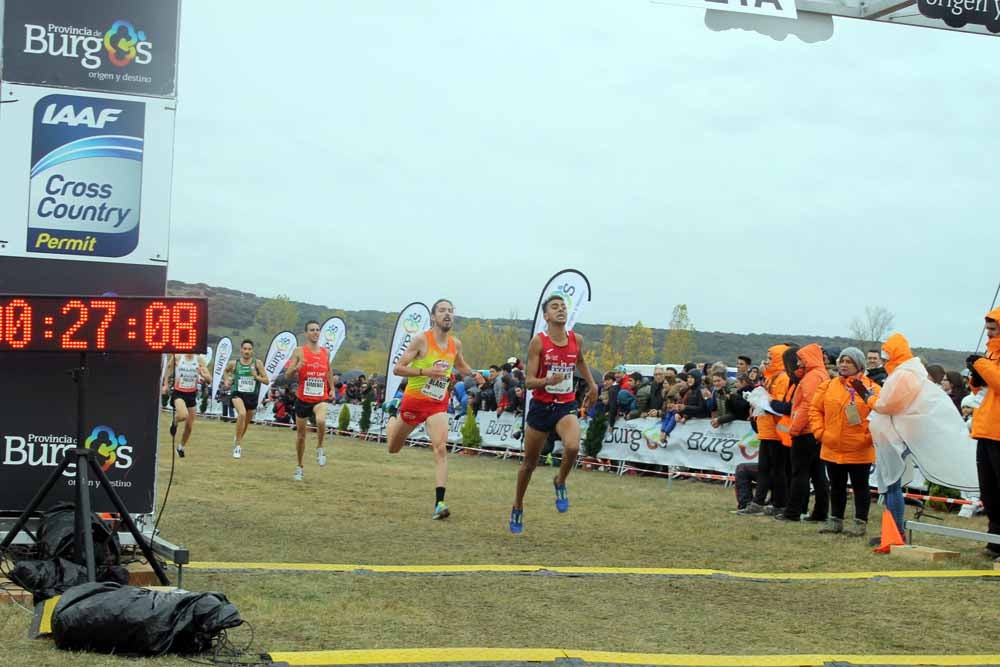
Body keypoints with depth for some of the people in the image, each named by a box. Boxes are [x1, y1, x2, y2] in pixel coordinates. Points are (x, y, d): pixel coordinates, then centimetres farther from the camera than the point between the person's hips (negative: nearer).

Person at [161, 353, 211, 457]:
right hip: (178, 392, -3)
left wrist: (203, 374, -29)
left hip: (191, 394, 3)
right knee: (183, 415, -31)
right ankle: (175, 423, 5)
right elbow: (169, 367, 12)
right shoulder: (177, 357, -9)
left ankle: (181, 447, 34)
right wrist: (166, 384, 11)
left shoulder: (199, 359, -6)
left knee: (189, 426, 9)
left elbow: (209, 379, -7)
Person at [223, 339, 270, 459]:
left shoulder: (257, 363, -6)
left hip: (252, 396, 2)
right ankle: (238, 444, -22)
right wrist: (226, 380, 5)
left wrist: (256, 376, -19)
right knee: (242, 414, -31)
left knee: (246, 423, 18)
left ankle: (237, 439, 50)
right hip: (238, 394, -2)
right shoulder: (234, 363, -3)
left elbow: (267, 381, -4)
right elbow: (226, 370, 21)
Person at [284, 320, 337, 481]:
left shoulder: (326, 352, 5)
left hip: (321, 398, 1)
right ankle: (299, 467, 26)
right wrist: (296, 368, -27)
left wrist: (332, 388, 14)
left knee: (321, 421, -32)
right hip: (303, 398, 0)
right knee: (301, 434, 10)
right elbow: (288, 375, -7)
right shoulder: (299, 351, -5)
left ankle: (320, 449, -7)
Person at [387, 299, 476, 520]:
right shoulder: (422, 340, -15)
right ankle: (393, 422, 56)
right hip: (413, 400, -2)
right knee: (393, 448, 18)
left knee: (441, 449, -20)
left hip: (438, 404, 2)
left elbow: (461, 366, 24)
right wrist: (425, 371, -28)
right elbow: (397, 368, -16)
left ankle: (439, 503, -25)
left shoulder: (456, 344, 1)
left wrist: (473, 374, 2)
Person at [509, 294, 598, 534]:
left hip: (566, 406, 2)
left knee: (573, 447, -28)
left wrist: (592, 384, 19)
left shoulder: (577, 340, 0)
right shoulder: (538, 342, -12)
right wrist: (548, 381, -33)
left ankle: (560, 481, 3)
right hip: (541, 406, -2)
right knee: (530, 462, 10)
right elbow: (529, 382, -15)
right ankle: (518, 507, 32)